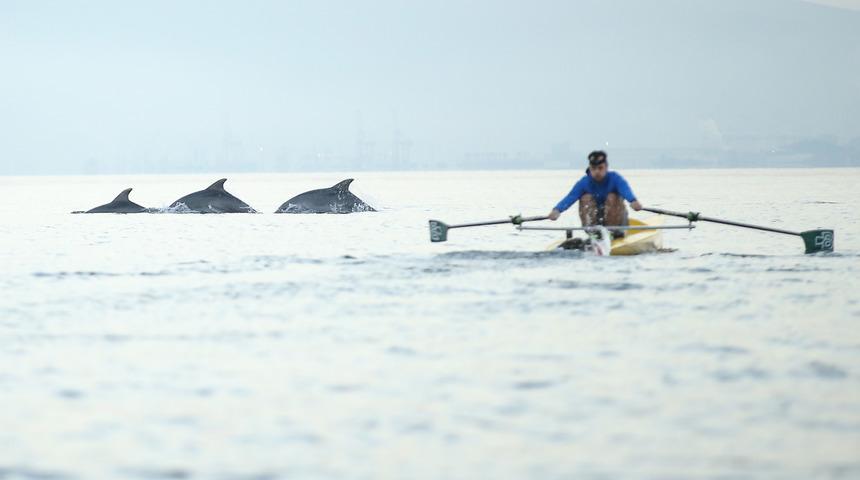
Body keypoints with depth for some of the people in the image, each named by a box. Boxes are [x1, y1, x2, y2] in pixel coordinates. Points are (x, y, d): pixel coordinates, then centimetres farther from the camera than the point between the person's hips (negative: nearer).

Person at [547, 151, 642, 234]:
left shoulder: (615, 178, -17)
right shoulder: (584, 182, -12)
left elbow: (625, 189, -40)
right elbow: (571, 197, -28)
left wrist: (633, 201, -64)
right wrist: (557, 210, -50)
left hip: (614, 218, -2)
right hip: (594, 219, 2)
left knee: (612, 197, -26)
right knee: (586, 197, -19)